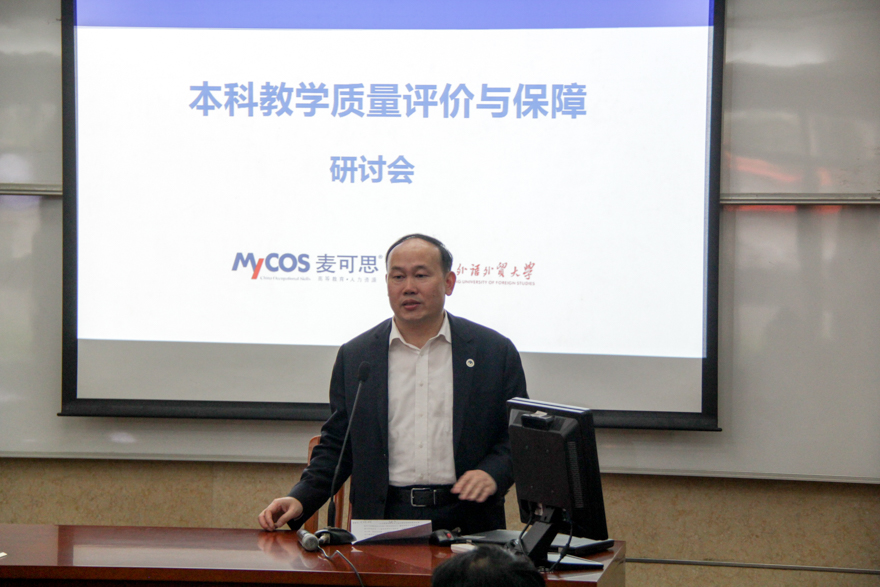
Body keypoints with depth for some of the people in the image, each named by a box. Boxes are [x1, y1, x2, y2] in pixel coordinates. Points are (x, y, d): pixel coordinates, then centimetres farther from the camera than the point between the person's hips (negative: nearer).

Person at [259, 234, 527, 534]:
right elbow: (336, 445, 15)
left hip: (466, 523, -1)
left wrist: (492, 474, -10)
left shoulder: (496, 351, 7)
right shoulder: (354, 356, 12)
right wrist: (300, 500, -1)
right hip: (382, 518, 1)